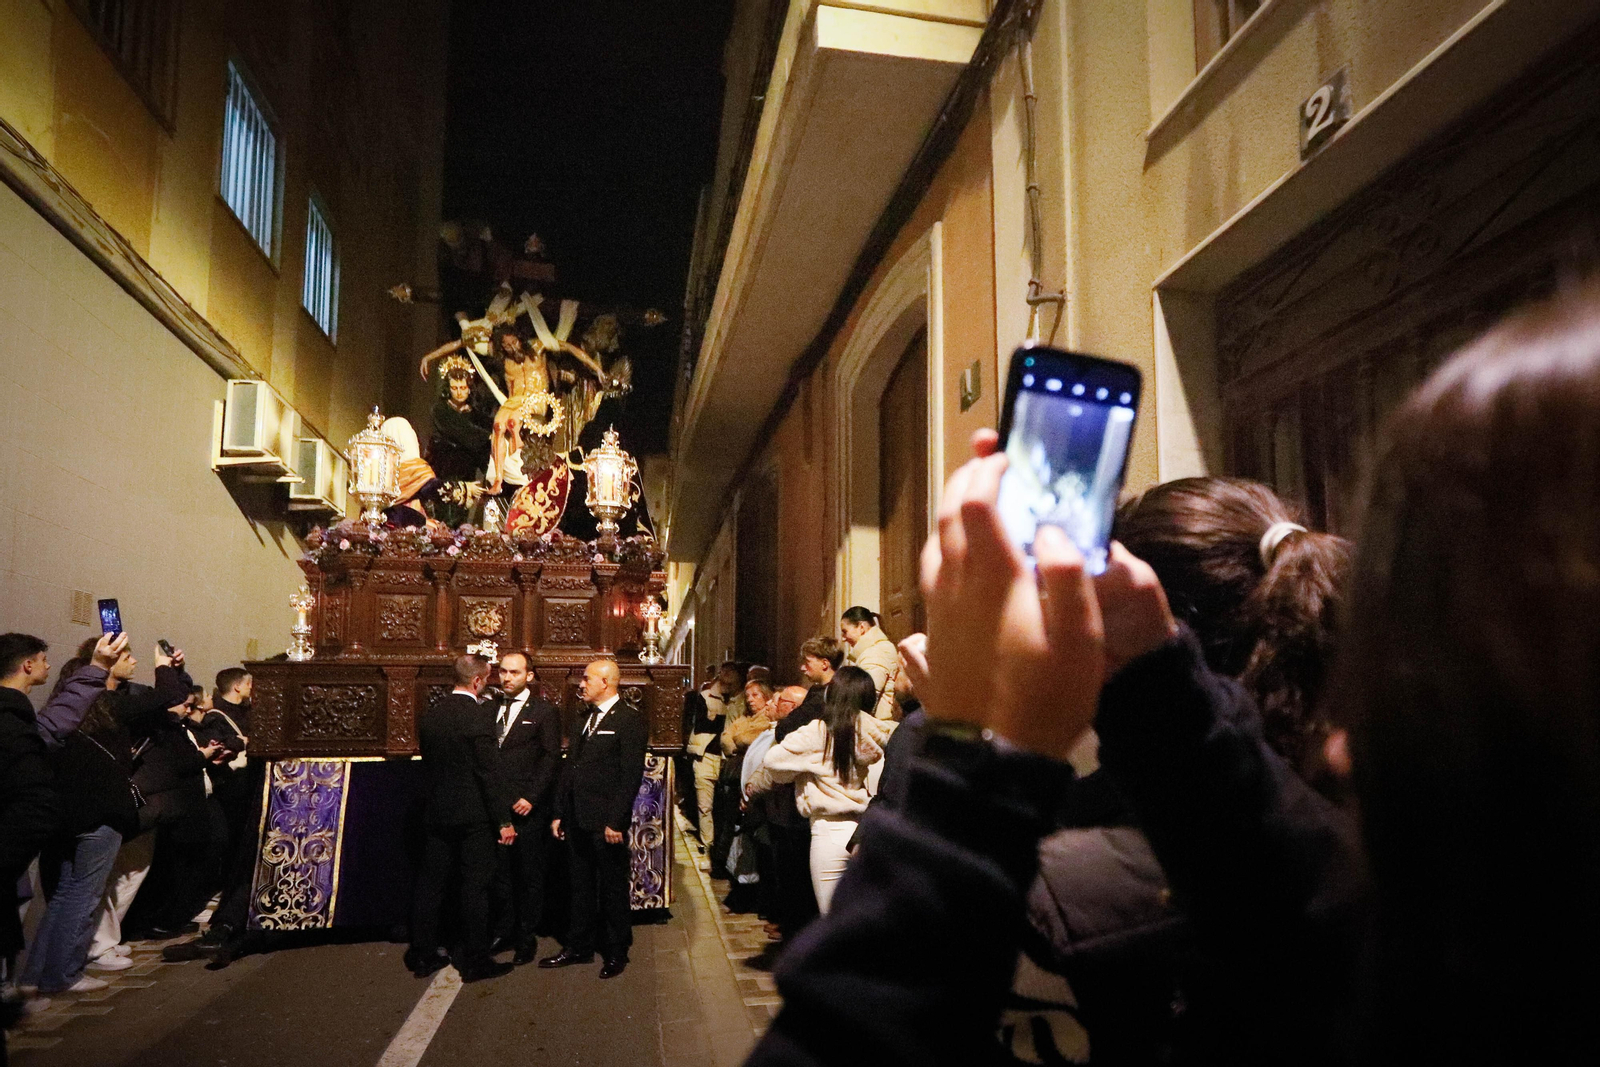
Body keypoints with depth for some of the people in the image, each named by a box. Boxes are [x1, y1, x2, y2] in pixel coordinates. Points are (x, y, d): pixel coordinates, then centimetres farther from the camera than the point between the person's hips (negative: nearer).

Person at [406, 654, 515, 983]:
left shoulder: (428, 716, 4)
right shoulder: (479, 716, -16)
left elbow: (427, 765, 11)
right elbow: (489, 772, -17)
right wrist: (503, 820, -12)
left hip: (436, 813, 6)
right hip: (473, 815, -6)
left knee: (430, 885, 14)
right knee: (475, 888, 4)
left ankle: (422, 956, 24)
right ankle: (474, 961, 12)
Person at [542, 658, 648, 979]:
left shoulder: (630, 719, -10)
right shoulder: (585, 718, 15)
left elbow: (631, 774, -16)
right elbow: (570, 769, 16)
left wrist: (616, 821, -19)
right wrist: (560, 813, 12)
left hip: (606, 823, -7)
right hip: (577, 821, 7)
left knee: (613, 888, 6)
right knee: (581, 886, 15)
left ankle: (616, 952, 20)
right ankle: (579, 946, 28)